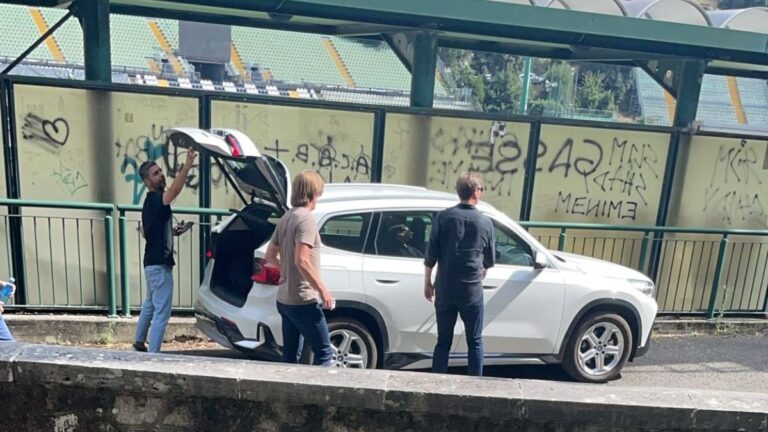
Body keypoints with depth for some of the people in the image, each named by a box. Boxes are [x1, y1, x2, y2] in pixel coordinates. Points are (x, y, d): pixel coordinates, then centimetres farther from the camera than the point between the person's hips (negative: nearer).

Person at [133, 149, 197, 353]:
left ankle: (139, 342, 41)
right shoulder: (154, 199, -17)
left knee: (150, 305, 26)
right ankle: (153, 355, 1)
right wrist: (187, 166, -54)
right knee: (162, 312, -5)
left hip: (153, 262, 10)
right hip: (159, 263, -10)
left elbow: (145, 232, 23)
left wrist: (171, 231, 13)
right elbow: (174, 191, -41)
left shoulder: (152, 201, 13)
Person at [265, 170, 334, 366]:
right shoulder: (306, 219, -16)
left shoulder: (286, 218, 11)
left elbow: (270, 256, 17)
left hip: (285, 299, 9)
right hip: (303, 301, -9)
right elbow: (301, 260, -24)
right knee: (324, 353, 0)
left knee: (290, 355, 14)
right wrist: (323, 290, -20)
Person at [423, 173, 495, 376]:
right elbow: (489, 260, 11)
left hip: (444, 289, 1)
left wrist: (427, 283, 8)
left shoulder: (443, 217, -3)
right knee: (475, 341, 13)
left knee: (443, 341, 11)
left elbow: (431, 255, -4)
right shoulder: (485, 222, -1)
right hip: (472, 290, -1)